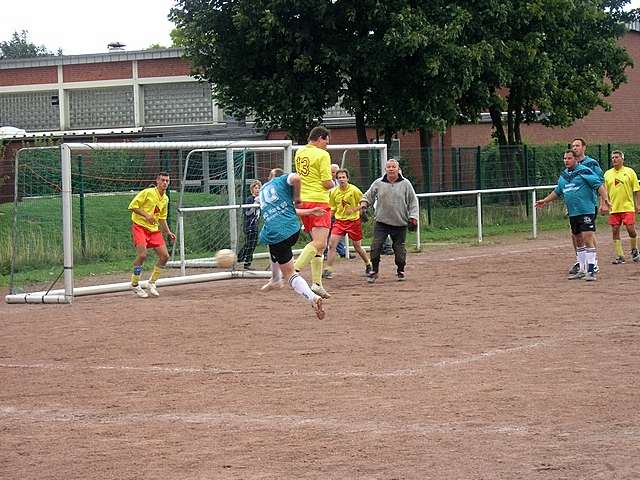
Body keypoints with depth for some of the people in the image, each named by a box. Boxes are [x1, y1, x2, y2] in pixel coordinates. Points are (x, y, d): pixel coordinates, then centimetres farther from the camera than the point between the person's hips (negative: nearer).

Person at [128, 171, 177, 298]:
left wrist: (168, 232, 12)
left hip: (154, 229, 7)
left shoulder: (165, 199, 12)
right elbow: (132, 206, -12)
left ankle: (151, 283, 14)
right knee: (142, 255, -23)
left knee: (164, 256, -2)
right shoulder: (147, 192, -11)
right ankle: (135, 284, -5)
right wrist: (146, 215, -23)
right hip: (139, 226, -7)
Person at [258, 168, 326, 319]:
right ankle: (276, 280, 40)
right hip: (293, 229, 0)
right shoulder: (283, 180, 12)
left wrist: (309, 211, 20)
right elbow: (295, 178, -16)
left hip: (273, 232, 0)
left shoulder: (263, 190, 25)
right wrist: (297, 197, 2)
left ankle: (311, 296, -7)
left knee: (289, 273, 9)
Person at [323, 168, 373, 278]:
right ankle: (329, 270, -10)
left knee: (357, 246, 8)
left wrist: (354, 210, -19)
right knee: (332, 244, -13)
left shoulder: (354, 190, -10)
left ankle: (368, 264, 34)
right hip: (339, 221, 3)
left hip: (353, 221, -3)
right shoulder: (334, 192, 1)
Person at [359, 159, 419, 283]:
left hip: (400, 223, -1)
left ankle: (400, 271, 22)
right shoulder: (378, 183, 5)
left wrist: (413, 218, -2)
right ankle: (374, 271, 0)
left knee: (399, 248, 3)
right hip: (381, 222, 1)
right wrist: (363, 205, -3)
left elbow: (413, 202, 5)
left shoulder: (405, 184, 2)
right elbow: (368, 196, 16)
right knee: (376, 246, -11)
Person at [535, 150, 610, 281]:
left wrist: (604, 201, -20)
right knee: (579, 241, 14)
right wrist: (545, 201, 30)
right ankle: (582, 270, 22)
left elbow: (599, 185, -12)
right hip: (572, 213, 8)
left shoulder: (584, 172, -8)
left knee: (588, 238, -14)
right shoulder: (563, 176, 15)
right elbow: (557, 192, 30)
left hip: (586, 211, -8)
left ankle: (591, 270, -14)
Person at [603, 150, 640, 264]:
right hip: (614, 208, 3)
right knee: (615, 231, -1)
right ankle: (620, 256, 6)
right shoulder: (607, 174, 9)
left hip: (628, 207, -3)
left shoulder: (629, 172, 1)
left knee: (631, 229, -8)